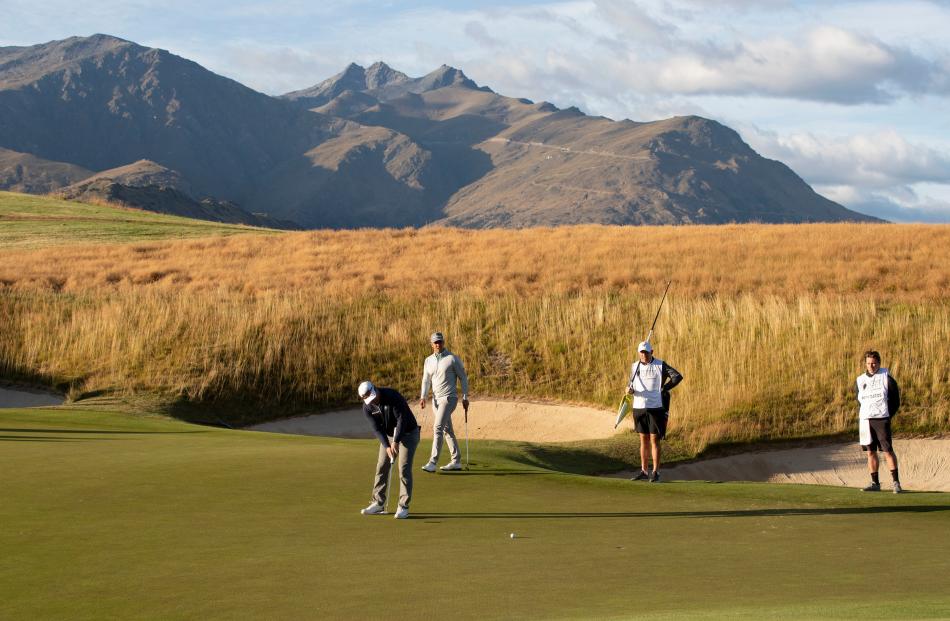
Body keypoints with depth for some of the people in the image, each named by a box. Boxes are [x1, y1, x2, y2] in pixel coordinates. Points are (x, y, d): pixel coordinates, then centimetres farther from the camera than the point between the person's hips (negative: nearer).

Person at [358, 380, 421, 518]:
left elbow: (402, 419, -29)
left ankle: (403, 507, -10)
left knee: (404, 468, -13)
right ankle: (378, 503, 14)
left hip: (408, 433, -6)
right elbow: (377, 428, -11)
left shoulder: (393, 396, -28)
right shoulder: (367, 407, -10)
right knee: (381, 467, 3)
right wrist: (387, 446, -23)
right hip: (388, 435, 6)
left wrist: (396, 442, -34)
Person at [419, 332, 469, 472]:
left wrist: (465, 398, -4)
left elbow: (463, 377, -2)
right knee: (447, 430, 12)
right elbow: (426, 380, 7)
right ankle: (456, 462, 20)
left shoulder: (453, 359, -6)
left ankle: (433, 462, -21)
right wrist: (423, 397, -7)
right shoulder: (428, 361, 10)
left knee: (438, 428, -17)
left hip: (448, 398, -7)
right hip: (436, 399, 7)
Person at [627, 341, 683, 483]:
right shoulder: (635, 366, 8)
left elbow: (678, 376, -11)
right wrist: (629, 389, -9)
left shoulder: (660, 365, -6)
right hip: (639, 407, 4)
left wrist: (663, 389, -9)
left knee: (654, 440, -3)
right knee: (643, 440, 10)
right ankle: (643, 472, 15)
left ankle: (655, 472, 1)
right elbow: (631, 383, 15)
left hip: (655, 407, -4)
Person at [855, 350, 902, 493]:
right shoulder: (860, 380, 12)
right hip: (865, 420, 5)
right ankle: (875, 483, 11)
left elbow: (895, 400, 2)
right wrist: (860, 417, 9)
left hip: (881, 418, -5)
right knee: (870, 452, 5)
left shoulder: (886, 377, 0)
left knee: (887, 450, -9)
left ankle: (896, 482, -6)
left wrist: (888, 415, -4)